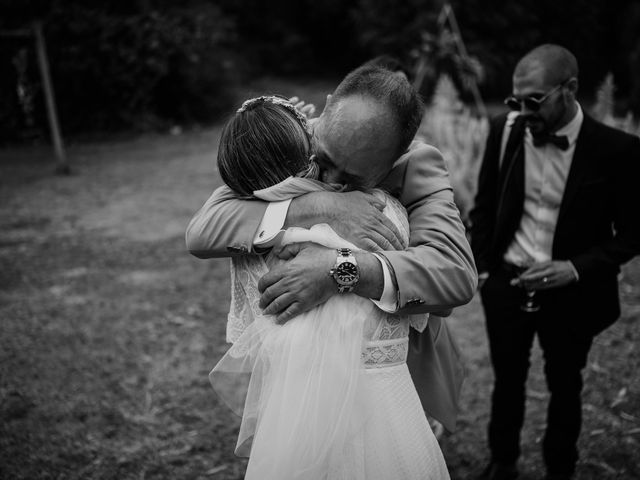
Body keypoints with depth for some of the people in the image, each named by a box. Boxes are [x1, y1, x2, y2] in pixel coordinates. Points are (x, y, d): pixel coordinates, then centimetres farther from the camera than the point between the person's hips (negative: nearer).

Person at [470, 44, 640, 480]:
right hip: (506, 284, 2)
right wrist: (482, 267, 4)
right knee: (507, 380, 18)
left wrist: (577, 269, -20)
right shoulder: (506, 131, -8)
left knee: (564, 386, 18)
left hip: (570, 293, -2)